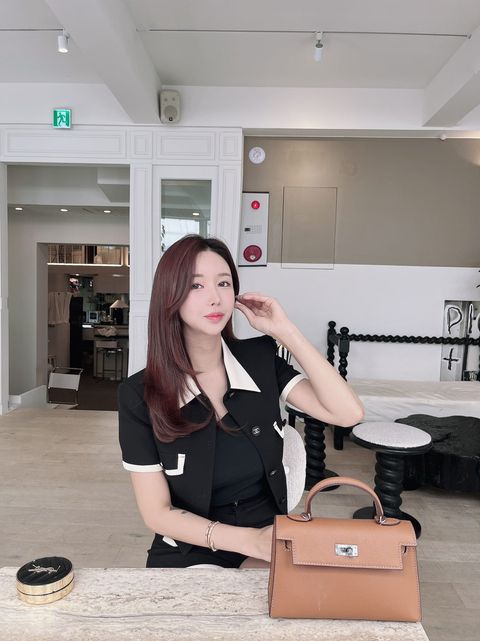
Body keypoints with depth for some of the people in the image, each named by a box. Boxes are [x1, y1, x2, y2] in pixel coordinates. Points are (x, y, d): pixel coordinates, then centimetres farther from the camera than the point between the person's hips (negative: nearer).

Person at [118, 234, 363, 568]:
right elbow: (157, 512, -10)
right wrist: (249, 540, -21)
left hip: (269, 543, 2)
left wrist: (285, 330, -16)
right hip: (188, 556, -1)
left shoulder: (261, 359, -6)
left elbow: (348, 413, -15)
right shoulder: (139, 394, -13)